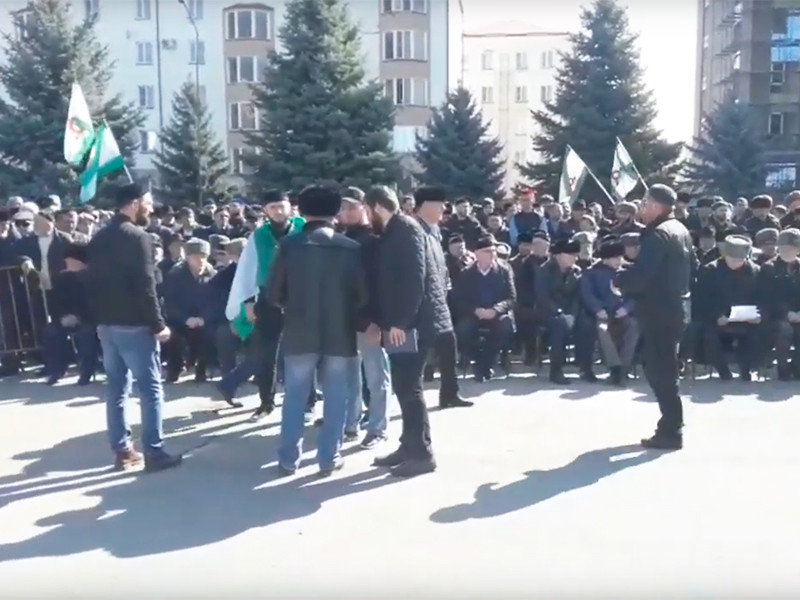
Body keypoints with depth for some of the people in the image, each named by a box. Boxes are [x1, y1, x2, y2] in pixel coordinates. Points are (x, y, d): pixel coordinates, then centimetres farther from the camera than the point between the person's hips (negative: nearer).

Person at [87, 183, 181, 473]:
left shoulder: (99, 238, 12)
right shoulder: (137, 236, -13)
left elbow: (94, 282, 14)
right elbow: (145, 286, -18)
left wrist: (99, 318, 17)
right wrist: (158, 324, -13)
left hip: (107, 324, 8)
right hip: (134, 325, -8)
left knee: (116, 388, 11)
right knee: (151, 388, -1)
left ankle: (122, 451, 17)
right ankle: (154, 452, 0)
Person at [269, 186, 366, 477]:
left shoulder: (289, 244, -5)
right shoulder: (351, 248, -4)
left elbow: (274, 293, -1)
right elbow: (362, 295, -2)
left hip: (300, 332, 0)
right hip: (340, 333, 0)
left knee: (295, 398, 10)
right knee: (335, 399, 9)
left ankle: (288, 459, 16)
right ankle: (328, 458, 14)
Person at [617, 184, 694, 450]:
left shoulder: (658, 234, -17)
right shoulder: (680, 230, 14)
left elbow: (641, 275, -26)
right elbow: (690, 268, 21)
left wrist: (619, 279, -6)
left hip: (659, 311, -10)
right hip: (675, 306, 10)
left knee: (660, 371, -4)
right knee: (664, 369, 18)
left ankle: (671, 432, 2)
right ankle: (671, 425, 26)